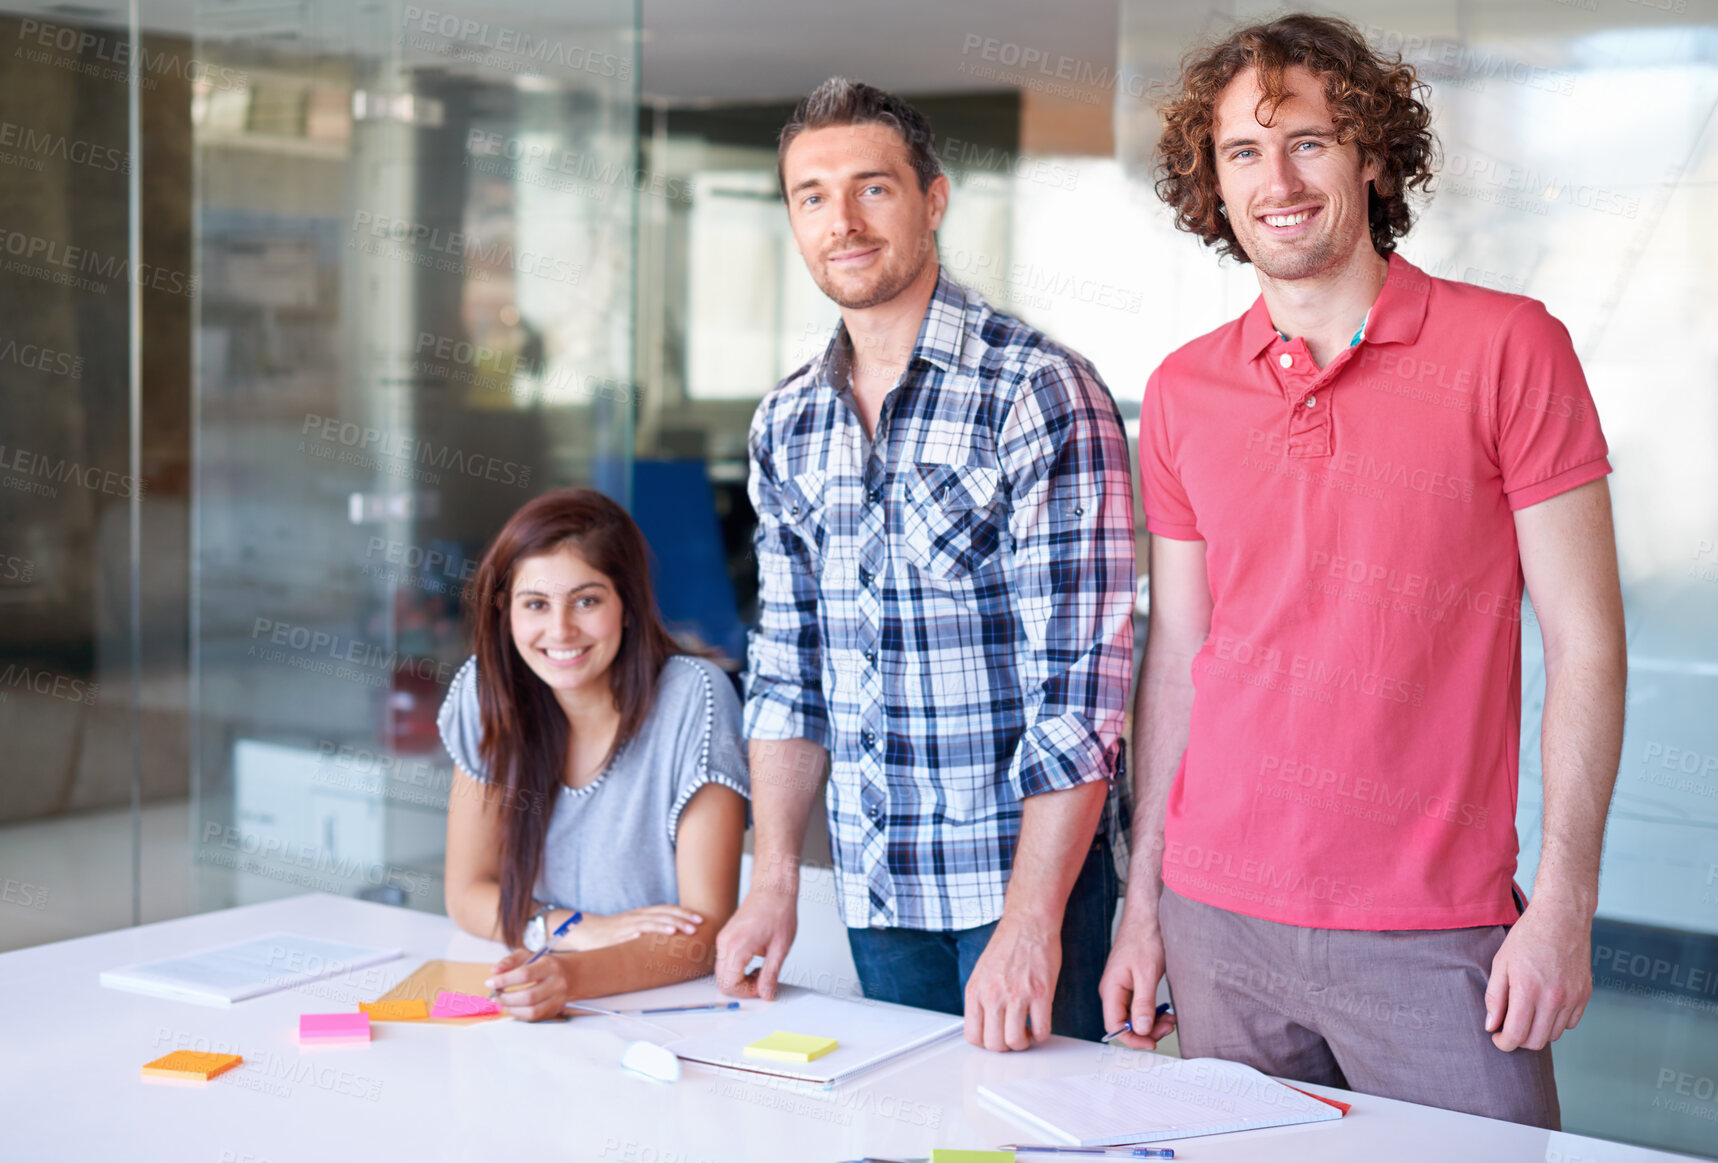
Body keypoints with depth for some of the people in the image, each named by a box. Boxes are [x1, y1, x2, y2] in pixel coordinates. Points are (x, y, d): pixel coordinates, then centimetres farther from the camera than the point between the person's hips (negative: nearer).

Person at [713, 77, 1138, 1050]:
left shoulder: (1042, 394, -14)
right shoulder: (787, 424, 7)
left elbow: (1078, 684, -18)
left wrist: (1029, 923, -21)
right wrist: (774, 882, 5)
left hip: (1026, 866, -5)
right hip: (875, 887, 6)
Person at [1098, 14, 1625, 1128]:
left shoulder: (1508, 347, -4)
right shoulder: (1185, 392, 7)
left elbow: (1585, 641, -5)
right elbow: (1176, 658, 11)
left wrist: (1563, 905, -10)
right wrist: (1143, 902, 10)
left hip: (1433, 934, -3)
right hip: (1220, 921, 3)